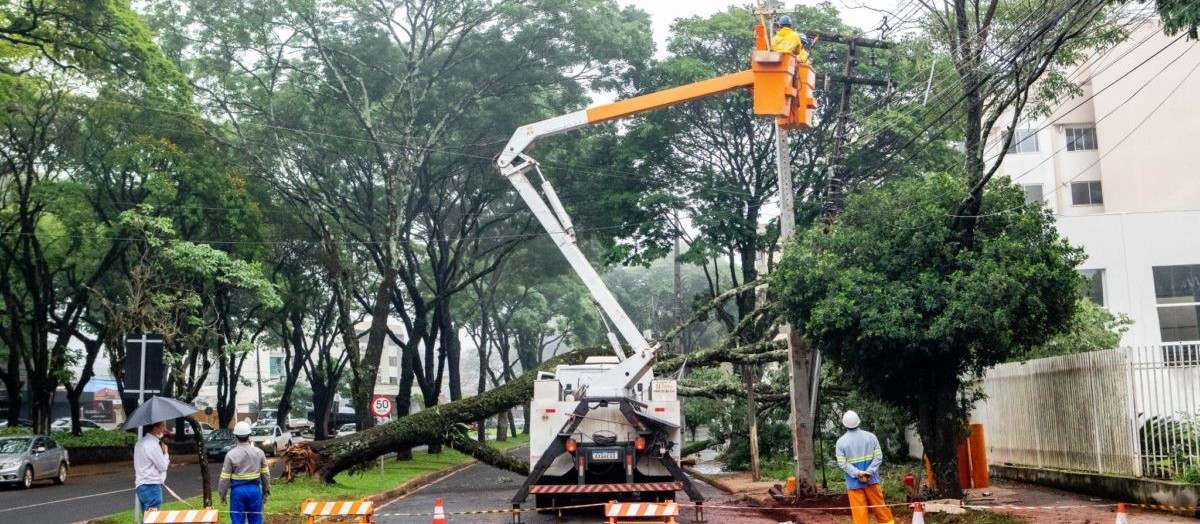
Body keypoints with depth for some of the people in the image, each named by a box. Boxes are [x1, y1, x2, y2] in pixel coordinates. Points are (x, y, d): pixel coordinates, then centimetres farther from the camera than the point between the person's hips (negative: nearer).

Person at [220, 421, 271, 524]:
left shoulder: (231, 454, -9)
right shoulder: (259, 452, -1)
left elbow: (225, 478, -6)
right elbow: (266, 474, 5)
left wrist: (222, 495, 6)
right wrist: (266, 491, 16)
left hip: (238, 490, -2)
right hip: (254, 489, 2)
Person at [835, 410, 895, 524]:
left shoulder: (841, 441, -4)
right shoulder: (870, 436, 0)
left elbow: (842, 463, -11)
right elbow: (878, 457, -7)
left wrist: (858, 473, -16)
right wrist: (869, 472, -13)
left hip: (854, 483, -1)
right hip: (871, 480, 1)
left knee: (859, 513, 2)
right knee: (880, 508, 12)